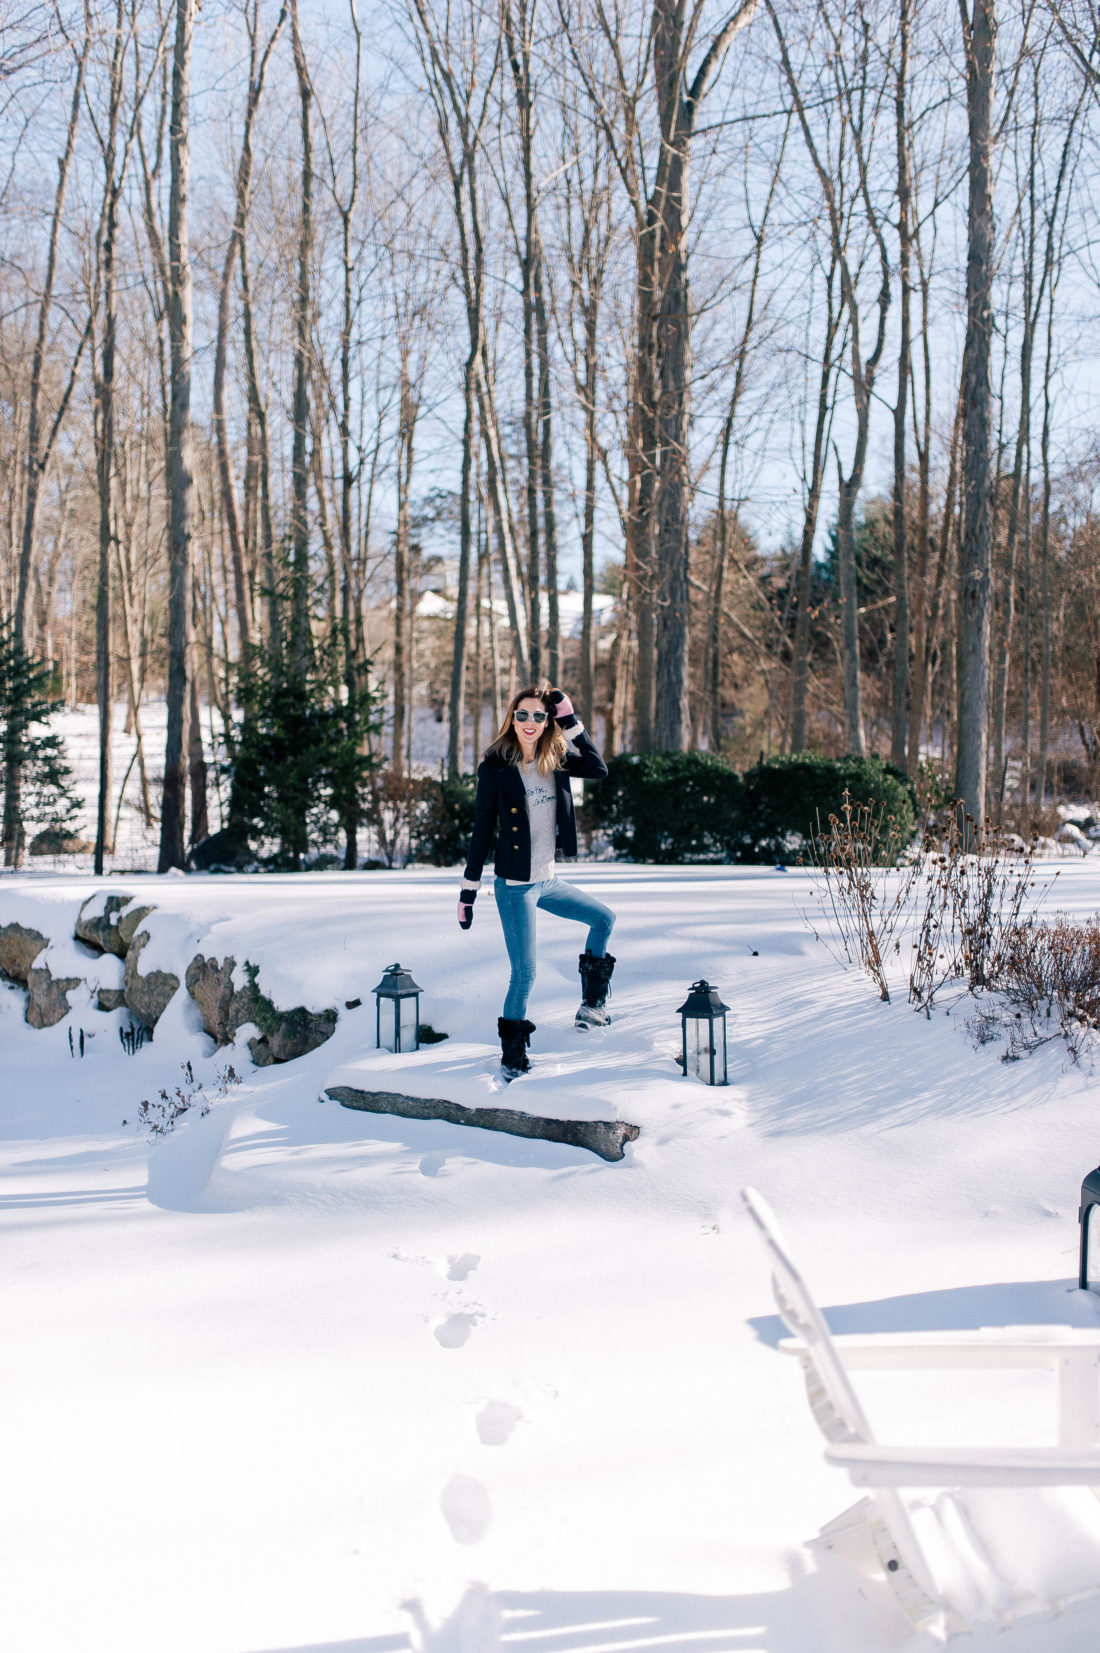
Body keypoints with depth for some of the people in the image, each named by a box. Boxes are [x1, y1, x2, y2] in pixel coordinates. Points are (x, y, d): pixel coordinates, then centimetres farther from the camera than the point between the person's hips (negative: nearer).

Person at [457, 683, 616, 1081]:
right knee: (524, 974, -5)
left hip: (548, 880, 7)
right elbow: (482, 830, -9)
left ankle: (591, 1003, 32)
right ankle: (512, 1055, 11)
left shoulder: (554, 760, 3)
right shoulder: (495, 767, -11)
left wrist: (570, 721, -11)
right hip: (515, 886, -7)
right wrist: (468, 888, -8)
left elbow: (598, 769, -11)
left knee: (603, 919, 19)